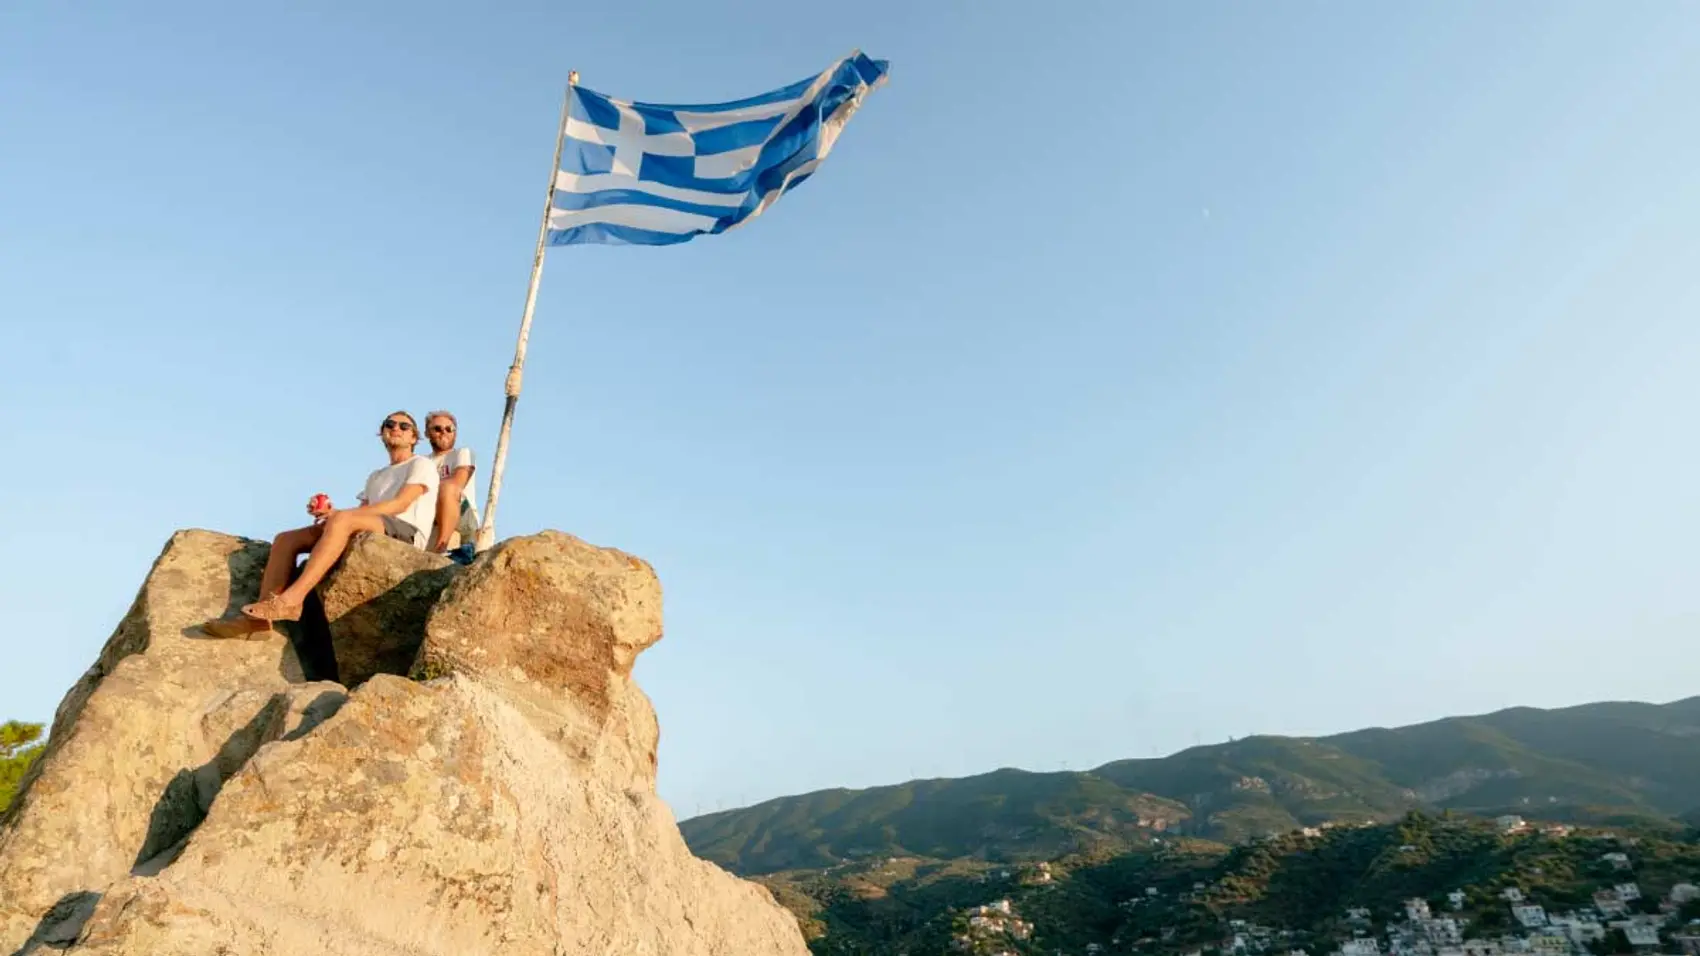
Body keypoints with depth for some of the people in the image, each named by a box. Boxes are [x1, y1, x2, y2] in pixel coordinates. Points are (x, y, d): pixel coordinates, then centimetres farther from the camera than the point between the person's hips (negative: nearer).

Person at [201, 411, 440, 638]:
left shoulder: (421, 465, 10)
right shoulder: (375, 477, 32)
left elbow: (400, 504, -8)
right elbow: (361, 516, 19)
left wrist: (338, 513, -14)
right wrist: (330, 512, -4)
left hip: (407, 533, -7)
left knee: (342, 520, -35)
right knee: (286, 539, -6)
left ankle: (289, 601, -39)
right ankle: (259, 617, -21)